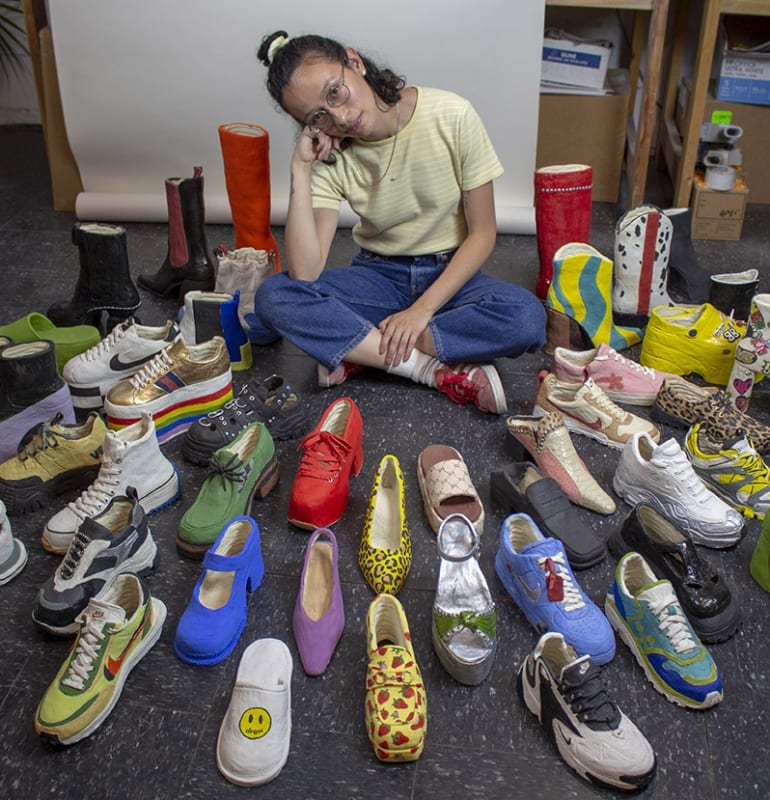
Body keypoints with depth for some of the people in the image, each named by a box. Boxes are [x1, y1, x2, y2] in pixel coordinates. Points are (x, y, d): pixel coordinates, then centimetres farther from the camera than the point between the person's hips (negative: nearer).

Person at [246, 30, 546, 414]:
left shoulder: (452, 116, -16)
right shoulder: (330, 157, -11)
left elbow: (483, 233, -12)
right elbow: (304, 272, -22)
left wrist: (422, 309, -21)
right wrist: (301, 170, -26)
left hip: (450, 273, -1)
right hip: (377, 275, 1)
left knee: (527, 318, -33)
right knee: (272, 298, -26)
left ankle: (354, 351, -22)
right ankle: (440, 372, -25)